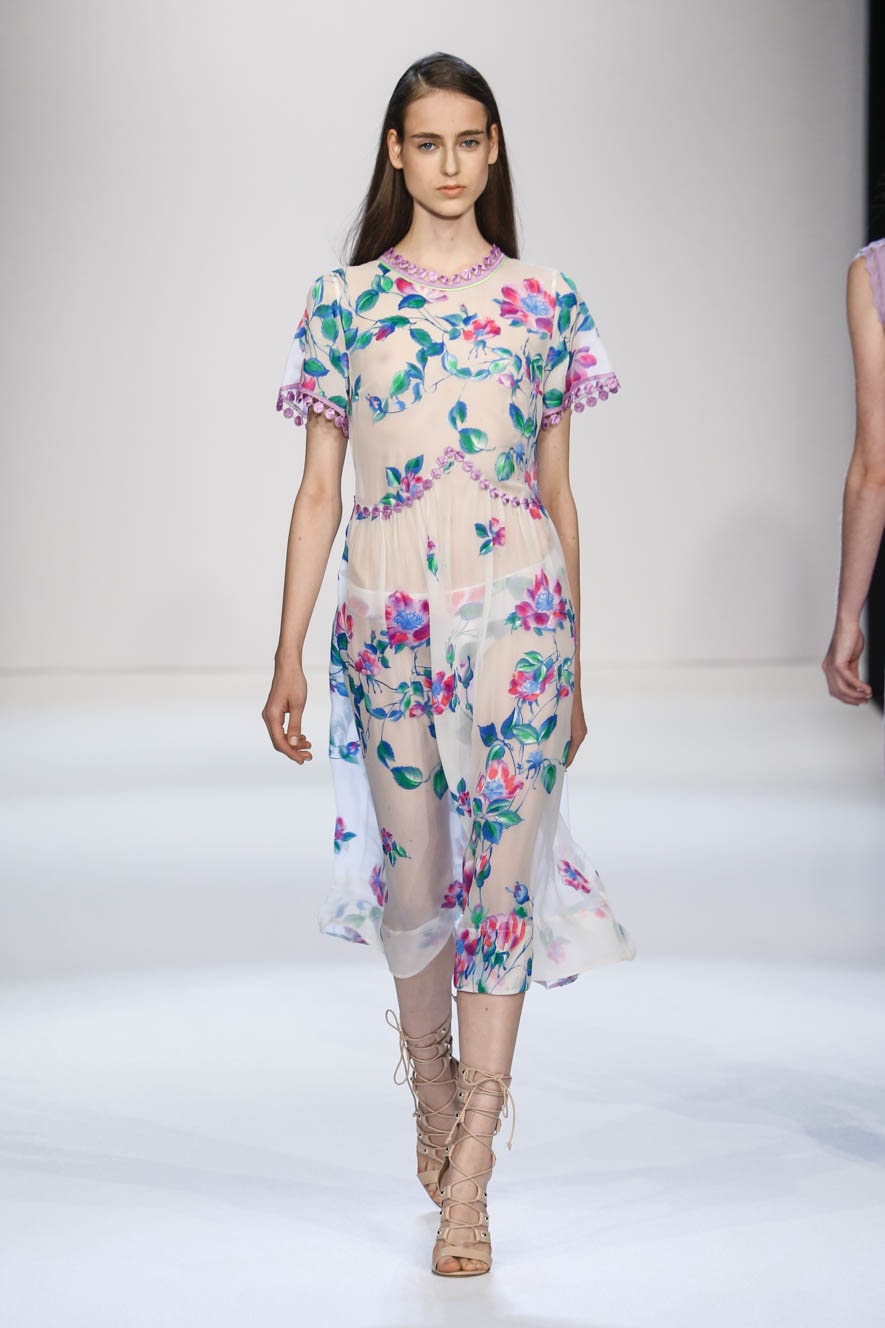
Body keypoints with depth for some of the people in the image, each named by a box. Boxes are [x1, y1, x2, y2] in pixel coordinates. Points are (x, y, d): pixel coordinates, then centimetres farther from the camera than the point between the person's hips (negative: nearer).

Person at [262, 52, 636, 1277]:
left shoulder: (545, 301, 7)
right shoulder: (344, 299, 7)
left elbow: (560, 494, 10)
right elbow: (318, 492, 6)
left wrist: (574, 667, 10)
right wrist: (288, 655, 1)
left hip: (518, 615, 0)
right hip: (389, 619, 1)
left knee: (501, 876, -5)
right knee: (415, 883, 7)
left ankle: (466, 1181, 0)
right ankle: (435, 1097, 34)